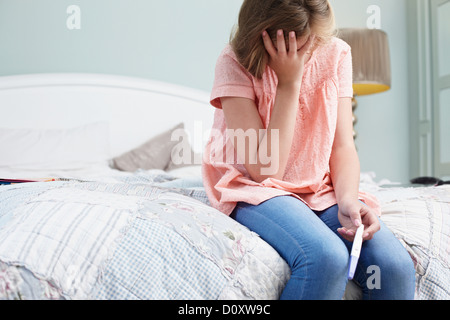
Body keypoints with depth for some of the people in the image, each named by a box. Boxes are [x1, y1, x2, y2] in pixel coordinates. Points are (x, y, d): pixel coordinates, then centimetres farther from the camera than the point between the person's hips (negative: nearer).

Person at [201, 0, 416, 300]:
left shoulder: (337, 53, 0)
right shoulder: (236, 62, -12)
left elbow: (342, 145, 0)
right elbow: (265, 171, -18)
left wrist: (348, 199, -20)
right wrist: (289, 82, -20)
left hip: (322, 188, 4)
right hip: (254, 188, -3)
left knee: (395, 265, -21)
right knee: (327, 257, -33)